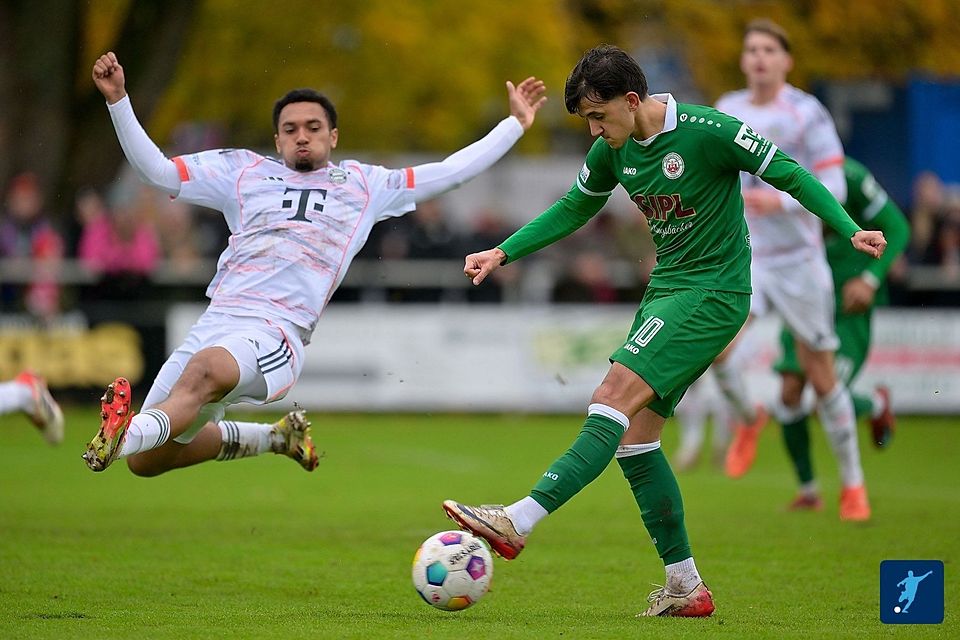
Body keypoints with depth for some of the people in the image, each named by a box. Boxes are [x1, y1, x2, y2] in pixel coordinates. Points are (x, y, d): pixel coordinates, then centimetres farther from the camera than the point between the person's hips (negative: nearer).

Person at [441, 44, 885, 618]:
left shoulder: (708, 131, -17)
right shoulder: (615, 149, 4)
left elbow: (789, 174, -11)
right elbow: (572, 210, 20)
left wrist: (850, 229, -20)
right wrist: (502, 254, 12)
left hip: (714, 292, -8)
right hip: (666, 287, 9)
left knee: (615, 398, -20)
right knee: (635, 438, 3)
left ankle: (519, 521, -27)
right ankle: (687, 587, 9)